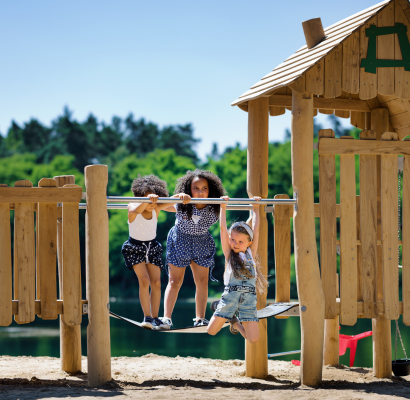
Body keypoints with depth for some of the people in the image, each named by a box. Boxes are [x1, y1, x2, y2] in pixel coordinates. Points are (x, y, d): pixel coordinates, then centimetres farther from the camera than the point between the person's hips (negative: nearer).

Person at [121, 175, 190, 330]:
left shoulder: (156, 208, -11)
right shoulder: (133, 208, -21)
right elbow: (137, 210, -45)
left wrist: (182, 196, -50)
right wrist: (147, 200, -66)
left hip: (152, 247, 4)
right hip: (135, 247, -4)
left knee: (156, 282, -3)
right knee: (144, 280, -17)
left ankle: (155, 318, 4)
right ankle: (147, 317, -12)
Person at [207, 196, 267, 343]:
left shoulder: (251, 253, 11)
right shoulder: (229, 253, 6)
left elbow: (256, 229, 14)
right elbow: (223, 228, 3)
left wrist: (256, 209, 19)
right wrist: (223, 208, 4)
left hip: (249, 297, 1)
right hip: (230, 295, -1)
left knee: (253, 339, -9)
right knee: (211, 331, -2)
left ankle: (235, 322, 22)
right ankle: (219, 307, 29)